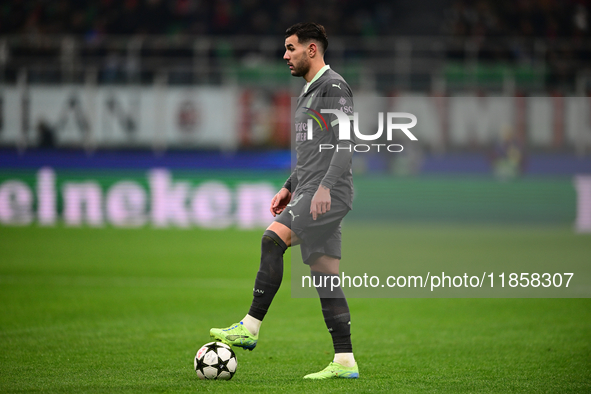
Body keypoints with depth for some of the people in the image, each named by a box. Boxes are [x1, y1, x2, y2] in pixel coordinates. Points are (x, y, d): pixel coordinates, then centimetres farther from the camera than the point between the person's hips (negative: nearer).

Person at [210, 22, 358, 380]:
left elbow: (346, 142, -17)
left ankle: (250, 327, -25)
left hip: (330, 194, -10)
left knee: (273, 239, -23)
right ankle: (345, 362, 3)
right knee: (325, 277, 4)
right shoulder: (309, 92, 24)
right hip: (309, 193, 10)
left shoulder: (334, 87, -7)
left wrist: (325, 186, -25)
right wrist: (290, 187, 25)